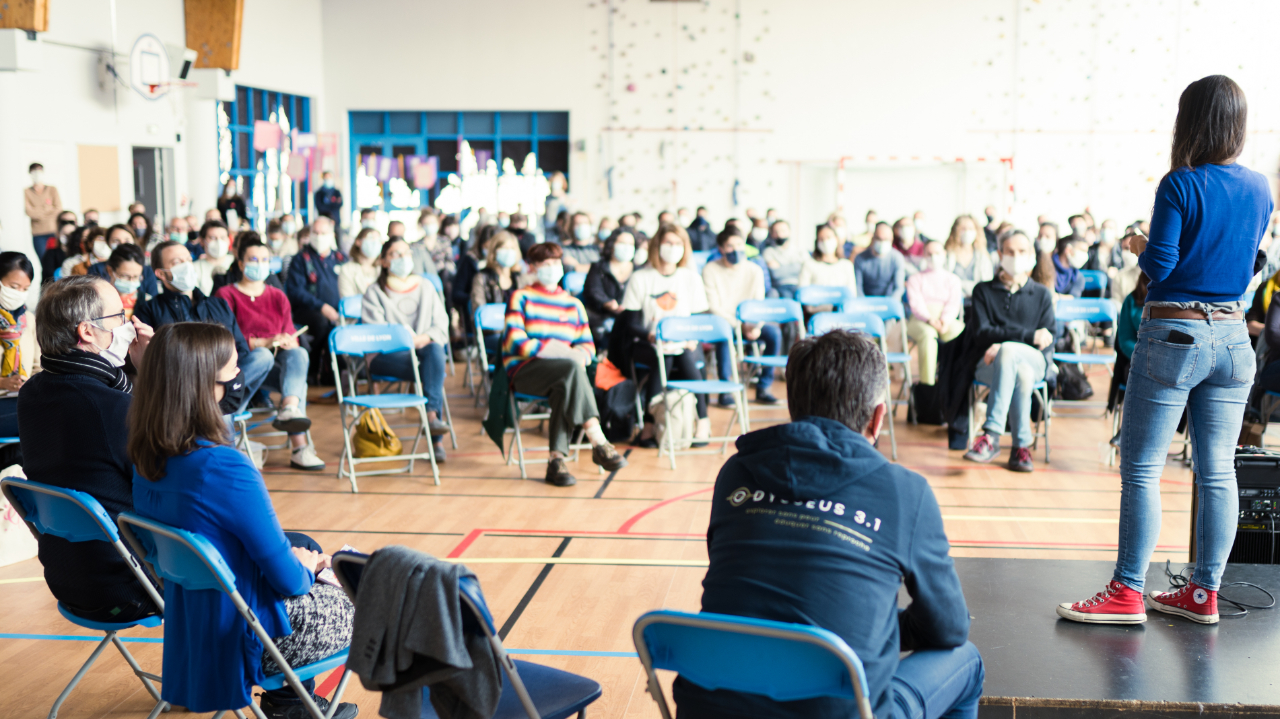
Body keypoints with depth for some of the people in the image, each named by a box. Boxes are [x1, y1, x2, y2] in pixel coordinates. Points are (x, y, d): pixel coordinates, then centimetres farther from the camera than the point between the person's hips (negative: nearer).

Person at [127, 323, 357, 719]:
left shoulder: (147, 458, -6)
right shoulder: (225, 469, -31)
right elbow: (286, 578, -23)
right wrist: (305, 569, 0)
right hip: (242, 636, -8)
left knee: (305, 545, 29)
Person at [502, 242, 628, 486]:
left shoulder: (573, 304, 23)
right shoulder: (521, 298, 11)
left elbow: (588, 346, 14)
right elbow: (515, 341, -4)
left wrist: (578, 354, -11)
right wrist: (548, 349, -17)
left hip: (561, 377, 3)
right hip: (524, 370, -3)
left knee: (565, 388, -36)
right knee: (572, 369, -35)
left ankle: (557, 460, -36)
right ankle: (599, 443, -38)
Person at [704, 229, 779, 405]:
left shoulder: (755, 270, 3)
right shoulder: (710, 270, -7)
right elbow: (713, 307, -12)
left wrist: (756, 326, -19)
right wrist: (741, 325, -20)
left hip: (748, 323, 4)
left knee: (774, 332, -23)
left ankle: (763, 388, -13)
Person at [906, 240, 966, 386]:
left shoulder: (953, 279, 22)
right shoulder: (915, 279, 18)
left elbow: (953, 304, 5)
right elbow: (916, 303, 1)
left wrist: (945, 320, -18)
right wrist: (929, 319, -20)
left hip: (947, 320, 2)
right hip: (920, 320, -2)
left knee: (960, 333, -35)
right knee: (928, 334, -39)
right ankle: (927, 382, -44)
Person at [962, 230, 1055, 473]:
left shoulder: (1042, 294, 18)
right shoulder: (983, 291, 15)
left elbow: (1048, 341, 5)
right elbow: (982, 334, -1)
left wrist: (1003, 343, -14)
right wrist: (1029, 336, -13)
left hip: (1034, 361, 0)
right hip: (990, 364, 0)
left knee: (1008, 352, -37)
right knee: (1021, 375, -37)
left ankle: (991, 435, -42)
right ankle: (1021, 446, -37)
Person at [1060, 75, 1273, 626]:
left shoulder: (1180, 185, -12)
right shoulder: (1260, 190, 7)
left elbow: (1159, 265, -15)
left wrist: (1139, 246, 7)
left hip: (1173, 335, -6)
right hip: (1232, 337, 6)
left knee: (1142, 468, 0)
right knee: (1217, 471, 9)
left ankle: (1127, 593, 3)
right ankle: (1204, 593, 17)